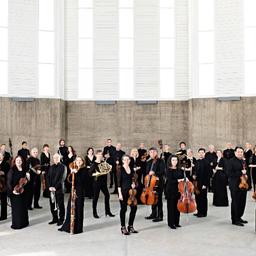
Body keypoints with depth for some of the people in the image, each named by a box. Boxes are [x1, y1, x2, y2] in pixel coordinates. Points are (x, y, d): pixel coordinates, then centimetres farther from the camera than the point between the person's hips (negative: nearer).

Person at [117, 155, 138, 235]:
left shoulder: (131, 169, 7)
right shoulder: (121, 170, -8)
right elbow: (119, 182, -10)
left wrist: (133, 183, -3)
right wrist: (120, 193, -15)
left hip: (131, 191, 5)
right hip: (123, 191, -5)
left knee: (134, 207, 2)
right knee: (124, 209, 2)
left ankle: (130, 226, 18)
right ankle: (123, 227, 15)